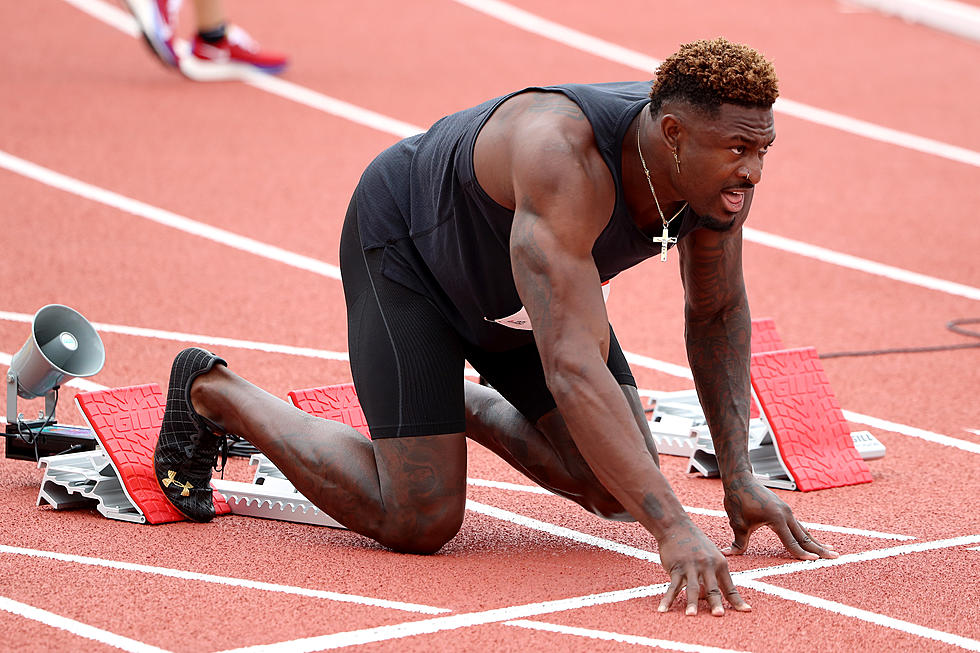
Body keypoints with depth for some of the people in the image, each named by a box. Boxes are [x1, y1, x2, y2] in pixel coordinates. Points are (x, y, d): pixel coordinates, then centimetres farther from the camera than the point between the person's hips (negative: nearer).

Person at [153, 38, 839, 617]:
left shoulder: (720, 168, -22)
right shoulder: (565, 159, -45)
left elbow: (718, 313, -4)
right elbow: (573, 367, -51)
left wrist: (740, 477, -12)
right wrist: (676, 531, -55)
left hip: (516, 277, 7)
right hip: (407, 249, -7)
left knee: (616, 491, 0)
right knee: (417, 522, -14)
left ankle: (463, 406, 29)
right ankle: (214, 393, 7)